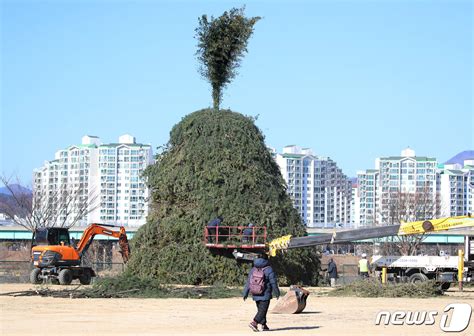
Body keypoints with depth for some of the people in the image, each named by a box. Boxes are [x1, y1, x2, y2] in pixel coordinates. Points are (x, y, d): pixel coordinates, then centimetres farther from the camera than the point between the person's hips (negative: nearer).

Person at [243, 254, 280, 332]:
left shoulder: (253, 269, 6)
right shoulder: (268, 270, -10)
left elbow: (248, 282, 6)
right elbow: (273, 283, -8)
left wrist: (245, 294, 11)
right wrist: (277, 293, 3)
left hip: (255, 295, 6)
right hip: (265, 295, -6)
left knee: (260, 310, 16)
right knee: (263, 310, -6)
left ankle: (264, 325, 21)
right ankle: (254, 322, -23)